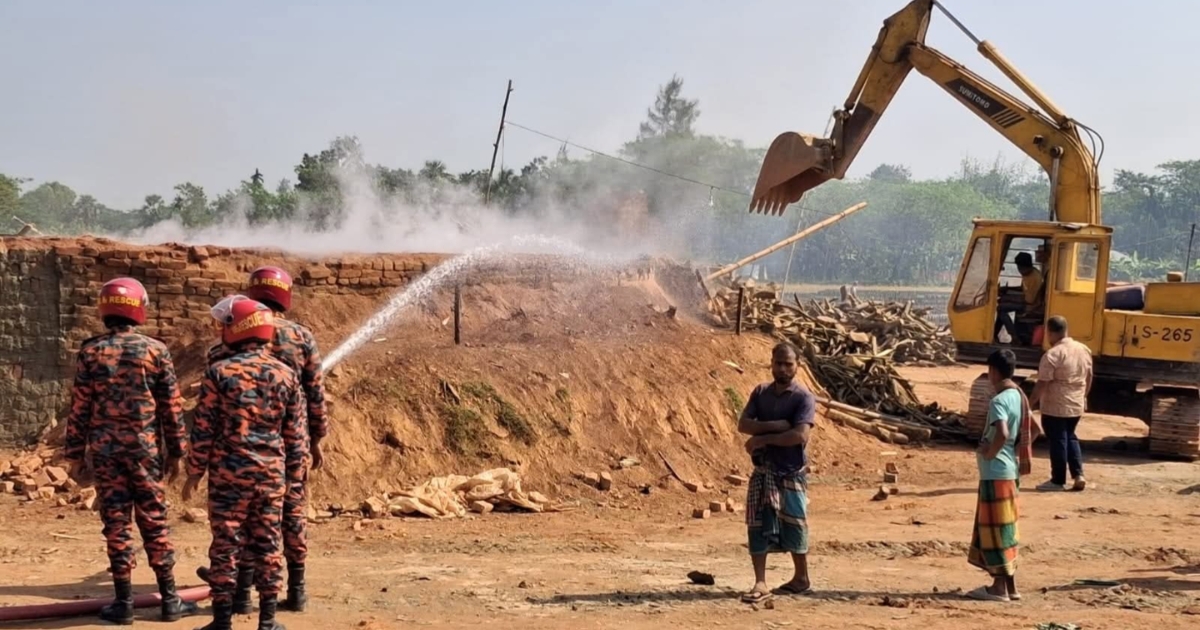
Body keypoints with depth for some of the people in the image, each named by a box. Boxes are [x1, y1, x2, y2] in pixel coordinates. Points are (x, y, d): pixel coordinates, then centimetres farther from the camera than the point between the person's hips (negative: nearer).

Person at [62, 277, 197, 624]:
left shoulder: (90, 352, -1)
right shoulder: (155, 350, -2)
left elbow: (80, 408, 0)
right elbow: (172, 407, 1)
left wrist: (75, 453, 7)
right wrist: (176, 451, 9)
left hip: (104, 449, 0)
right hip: (144, 448, 0)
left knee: (116, 523, 4)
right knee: (154, 522, 6)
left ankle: (124, 602, 6)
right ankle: (170, 599, 10)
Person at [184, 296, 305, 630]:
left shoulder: (219, 372, -7)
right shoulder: (284, 374, 3)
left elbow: (204, 429, -6)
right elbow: (295, 434, 6)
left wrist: (195, 472, 3)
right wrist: (294, 475, 14)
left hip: (228, 473, -3)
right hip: (271, 474, 3)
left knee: (225, 545, 3)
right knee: (268, 545, 8)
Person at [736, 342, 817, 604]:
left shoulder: (803, 398, -9)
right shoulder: (760, 392, 7)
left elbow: (800, 436, -21)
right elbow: (743, 424, -3)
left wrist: (763, 438, -17)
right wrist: (774, 425, -17)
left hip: (791, 473, -4)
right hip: (763, 471, 4)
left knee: (793, 527, 4)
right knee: (758, 526, -1)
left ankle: (801, 578, 21)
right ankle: (760, 583, 1)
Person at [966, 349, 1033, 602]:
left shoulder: (999, 401, -19)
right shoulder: (1019, 397, 10)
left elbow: (1002, 433, -33)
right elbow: (1032, 429, 20)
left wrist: (989, 453, -18)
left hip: (995, 472, -9)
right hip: (1009, 470, 9)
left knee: (995, 529, -2)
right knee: (1005, 529, 15)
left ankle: (1000, 587, 3)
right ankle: (1009, 584, 21)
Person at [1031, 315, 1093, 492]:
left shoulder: (1053, 354, -20)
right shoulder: (1084, 350, 4)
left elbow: (1042, 383, -20)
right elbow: (1088, 377, 14)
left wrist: (1032, 403, -11)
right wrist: (1083, 397, 27)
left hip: (1054, 407, -7)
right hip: (1076, 406, 7)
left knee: (1058, 441, 3)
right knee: (1070, 438, 21)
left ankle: (1058, 480, 11)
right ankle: (1079, 475, 12)